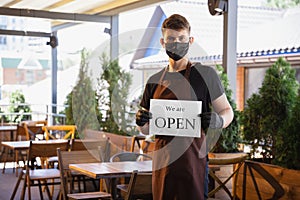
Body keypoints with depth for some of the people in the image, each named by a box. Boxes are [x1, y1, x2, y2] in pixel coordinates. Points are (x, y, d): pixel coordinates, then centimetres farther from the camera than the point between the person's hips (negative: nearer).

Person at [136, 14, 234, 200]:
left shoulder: (205, 74, 0)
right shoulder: (155, 81, 12)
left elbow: (227, 111, 4)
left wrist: (218, 120, -18)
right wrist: (141, 122, -5)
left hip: (193, 159, -4)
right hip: (162, 161, 4)